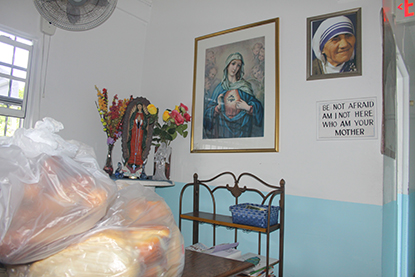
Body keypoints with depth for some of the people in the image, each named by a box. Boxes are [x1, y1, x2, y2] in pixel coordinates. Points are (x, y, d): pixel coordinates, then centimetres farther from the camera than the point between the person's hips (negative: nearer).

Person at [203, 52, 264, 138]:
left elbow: (256, 106, 4)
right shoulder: (220, 87, 10)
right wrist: (218, 107, -10)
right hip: (223, 127, 1)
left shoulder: (244, 87, 7)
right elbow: (209, 109, 8)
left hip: (241, 128, 0)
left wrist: (248, 108, -14)